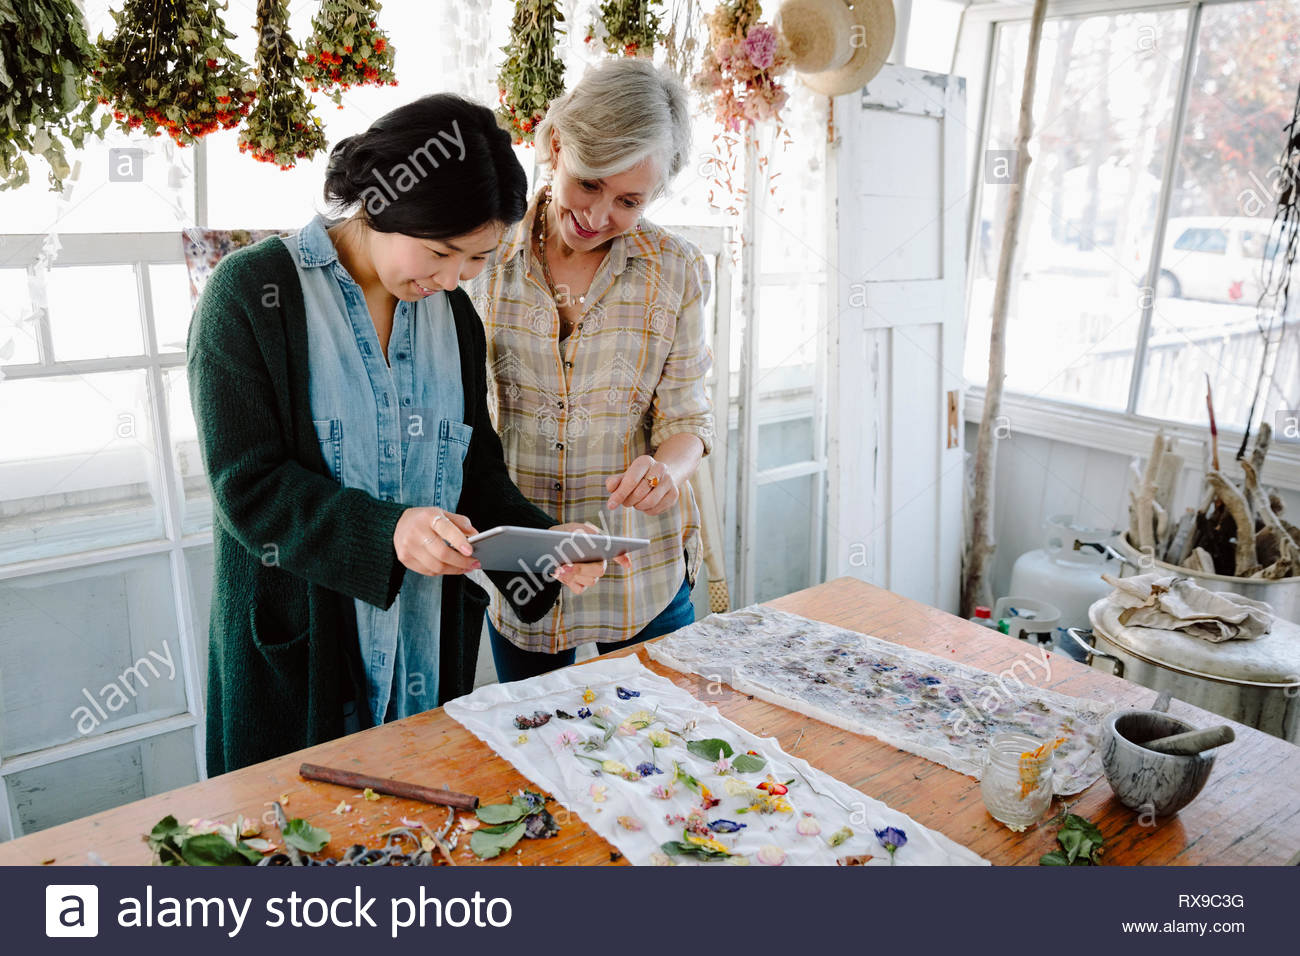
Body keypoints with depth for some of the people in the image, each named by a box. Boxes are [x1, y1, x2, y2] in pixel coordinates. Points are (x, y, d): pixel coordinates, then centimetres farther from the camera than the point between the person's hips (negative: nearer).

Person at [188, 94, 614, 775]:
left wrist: (545, 543, -11)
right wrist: (387, 531, -29)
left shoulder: (453, 312, 6)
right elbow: (248, 486, -15)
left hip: (431, 646, 5)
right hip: (295, 647, -4)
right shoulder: (252, 292, -10)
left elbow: (476, 469, 7)